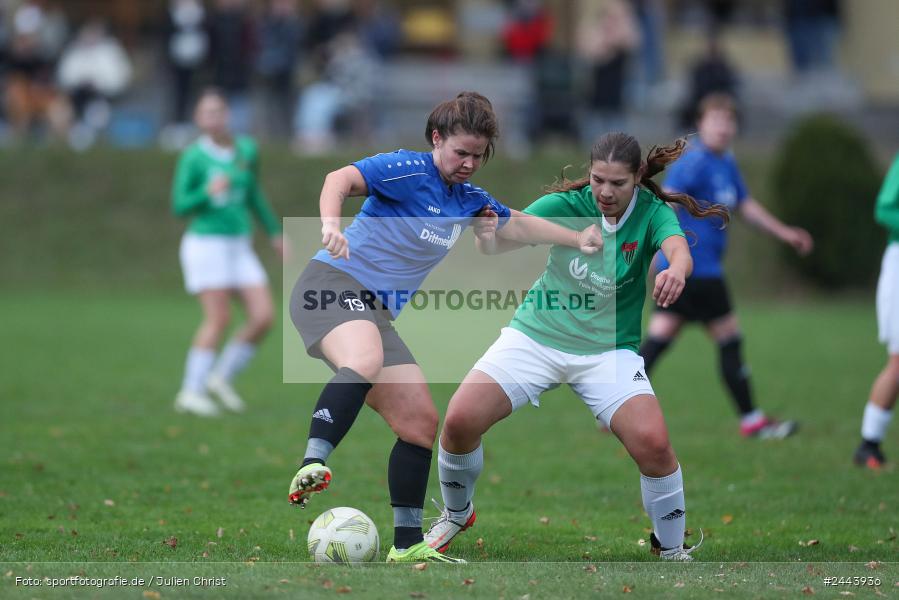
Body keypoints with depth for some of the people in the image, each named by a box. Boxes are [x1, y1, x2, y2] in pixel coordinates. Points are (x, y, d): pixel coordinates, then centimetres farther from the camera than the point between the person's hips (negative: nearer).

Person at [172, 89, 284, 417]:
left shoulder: (247, 150, 7)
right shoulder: (193, 157, -7)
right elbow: (180, 206, -8)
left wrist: (274, 232, 26)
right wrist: (208, 193, -26)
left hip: (239, 246, 6)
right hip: (205, 243, -6)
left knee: (263, 316, -6)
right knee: (218, 319, -13)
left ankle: (222, 377, 10)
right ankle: (191, 392, -6)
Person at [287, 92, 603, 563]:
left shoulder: (468, 198, 17)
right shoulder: (408, 171, -10)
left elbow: (518, 224, 33)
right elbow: (341, 179, -25)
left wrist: (579, 239, 26)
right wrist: (331, 224, -44)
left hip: (377, 311, 9)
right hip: (334, 281, -9)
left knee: (420, 421, 4)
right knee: (365, 362, -40)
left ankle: (407, 544, 10)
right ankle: (311, 466, -51)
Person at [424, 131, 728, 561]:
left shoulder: (652, 212, -11)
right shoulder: (568, 204, -10)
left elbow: (678, 249, -32)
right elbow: (503, 240, -19)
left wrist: (675, 272, -56)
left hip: (608, 348, -1)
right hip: (537, 333, 1)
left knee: (653, 443, -23)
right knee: (460, 420, -14)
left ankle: (671, 548, 3)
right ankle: (456, 515, 17)